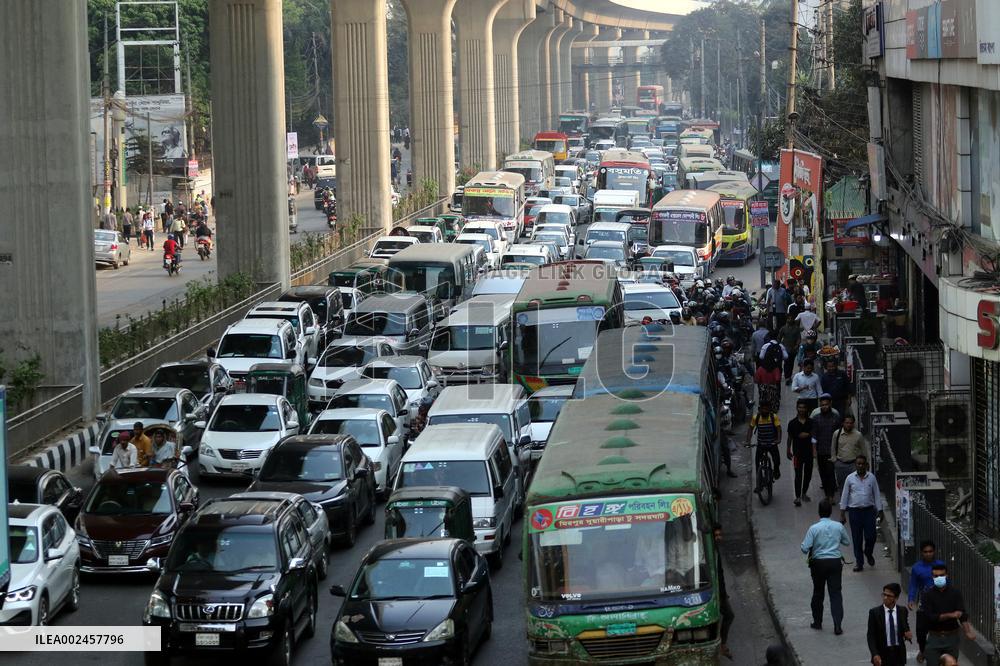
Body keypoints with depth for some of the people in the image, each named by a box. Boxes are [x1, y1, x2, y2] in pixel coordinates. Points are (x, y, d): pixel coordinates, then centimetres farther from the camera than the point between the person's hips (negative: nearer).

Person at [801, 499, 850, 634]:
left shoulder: (814, 528, -11)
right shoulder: (839, 527, -3)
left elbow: (805, 548, -13)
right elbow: (847, 542, 12)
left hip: (818, 563, -1)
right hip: (835, 562, 1)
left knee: (818, 593, 15)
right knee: (835, 593, 2)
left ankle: (817, 622, 27)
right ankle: (838, 625, -7)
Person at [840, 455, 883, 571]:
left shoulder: (871, 478, 2)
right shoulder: (850, 478, 1)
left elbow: (877, 494, 7)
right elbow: (844, 495, 4)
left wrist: (879, 510, 3)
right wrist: (842, 513, 2)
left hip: (869, 510, 0)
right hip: (854, 510, 0)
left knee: (870, 536, -4)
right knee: (857, 538, 3)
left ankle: (868, 553, 28)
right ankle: (859, 562, 13)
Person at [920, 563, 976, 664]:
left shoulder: (955, 592, -1)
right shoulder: (927, 595, -4)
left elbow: (962, 614, -11)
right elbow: (929, 617, -14)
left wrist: (967, 631, -27)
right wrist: (951, 615, -22)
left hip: (952, 637, 1)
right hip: (934, 638, -1)